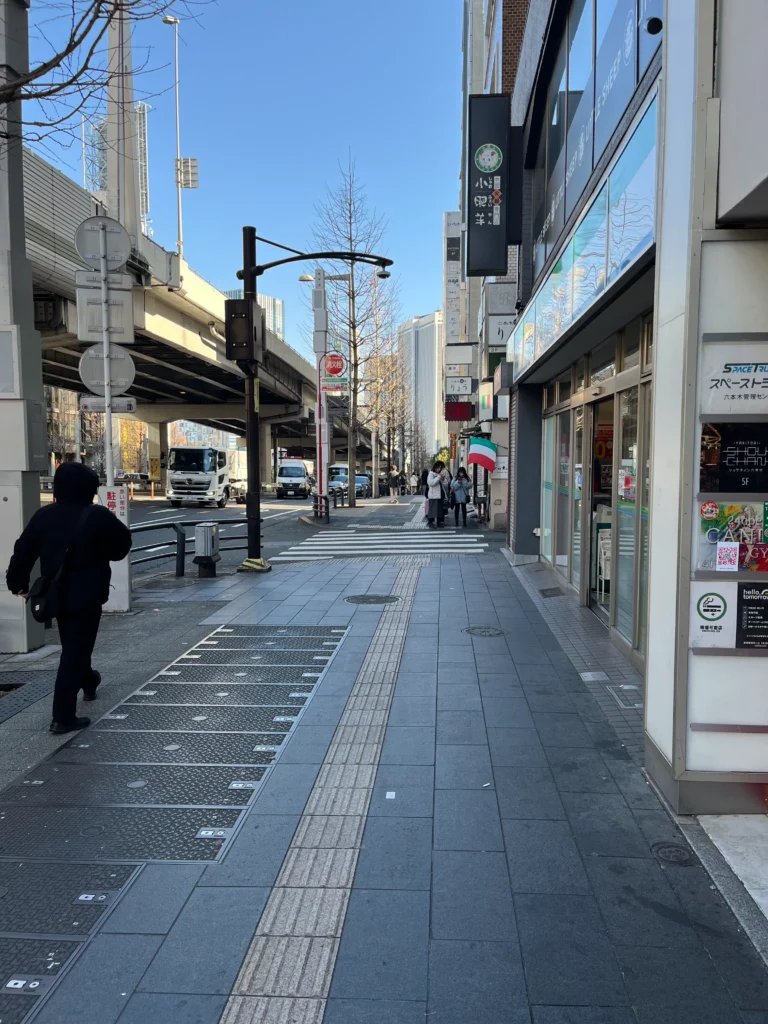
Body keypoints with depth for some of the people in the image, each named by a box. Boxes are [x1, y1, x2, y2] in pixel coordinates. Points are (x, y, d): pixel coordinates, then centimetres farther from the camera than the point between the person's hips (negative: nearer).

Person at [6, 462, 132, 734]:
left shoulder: (43, 515, -3)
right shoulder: (98, 516, -16)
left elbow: (23, 551, 2)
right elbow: (122, 543, -3)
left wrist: (17, 582, 15)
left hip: (56, 594, 6)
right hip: (86, 595, -6)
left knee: (71, 645, 26)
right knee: (76, 650, -2)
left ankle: (88, 682, 51)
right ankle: (63, 716, -4)